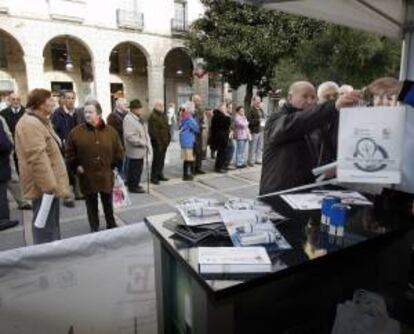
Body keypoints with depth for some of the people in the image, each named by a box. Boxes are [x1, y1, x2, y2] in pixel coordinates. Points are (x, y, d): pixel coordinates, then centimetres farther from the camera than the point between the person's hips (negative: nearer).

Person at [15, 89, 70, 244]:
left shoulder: (41, 121, 16)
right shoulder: (30, 124, -19)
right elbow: (37, 158, -26)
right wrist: (50, 187, -27)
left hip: (49, 185, 11)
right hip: (44, 187, -11)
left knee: (52, 226, 21)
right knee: (45, 229, -2)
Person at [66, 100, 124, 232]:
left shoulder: (111, 131, -1)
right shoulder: (76, 132, -4)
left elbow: (119, 152, 7)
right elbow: (69, 154, 3)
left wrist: (112, 165, 3)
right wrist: (76, 167, -6)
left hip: (106, 176, 1)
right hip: (87, 177, 0)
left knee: (108, 203, 15)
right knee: (91, 205, 13)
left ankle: (112, 225, 35)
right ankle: (94, 228, 30)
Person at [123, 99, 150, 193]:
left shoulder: (139, 118, 15)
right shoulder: (128, 119, -15)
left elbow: (144, 132, 22)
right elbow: (129, 136, -23)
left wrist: (147, 142, 7)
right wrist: (142, 143, -18)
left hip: (141, 150, 9)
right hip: (135, 150, -9)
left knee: (138, 169, 16)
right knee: (135, 169, -1)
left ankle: (135, 185, 28)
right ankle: (133, 186, 11)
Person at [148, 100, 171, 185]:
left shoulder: (163, 115, 17)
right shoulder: (153, 116, -11)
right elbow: (153, 131, -18)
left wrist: (168, 138, 13)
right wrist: (158, 141, -20)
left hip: (164, 142, 8)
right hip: (158, 142, -8)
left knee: (161, 159, 15)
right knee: (157, 160, -5)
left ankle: (160, 175, 25)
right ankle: (153, 177, 2)